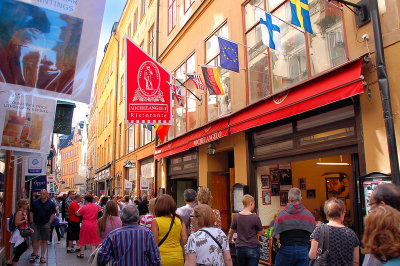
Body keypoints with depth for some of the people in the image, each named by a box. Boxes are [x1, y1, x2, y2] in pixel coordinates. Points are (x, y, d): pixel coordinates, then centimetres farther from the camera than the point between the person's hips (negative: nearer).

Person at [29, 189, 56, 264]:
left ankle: (42, 256, 13)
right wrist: (32, 222, 0)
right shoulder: (35, 202, 5)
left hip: (45, 224, -1)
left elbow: (53, 214, 0)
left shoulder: (51, 204, 0)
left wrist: (49, 223, -6)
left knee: (44, 241, 4)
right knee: (35, 240, -1)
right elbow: (31, 213, 9)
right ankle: (35, 254, 19)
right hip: (35, 224, 1)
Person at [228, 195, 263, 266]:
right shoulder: (255, 217, -14)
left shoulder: (237, 216, -2)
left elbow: (231, 232, 11)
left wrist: (230, 240, 30)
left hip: (239, 249, 4)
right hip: (253, 249, -4)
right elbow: (261, 232, -1)